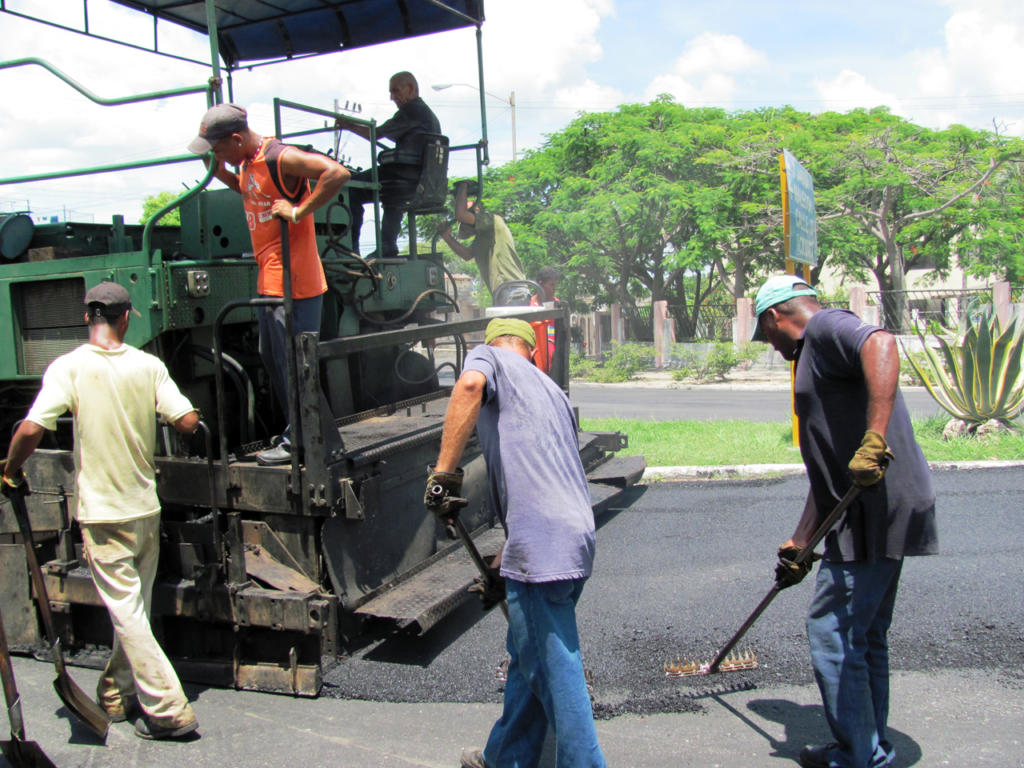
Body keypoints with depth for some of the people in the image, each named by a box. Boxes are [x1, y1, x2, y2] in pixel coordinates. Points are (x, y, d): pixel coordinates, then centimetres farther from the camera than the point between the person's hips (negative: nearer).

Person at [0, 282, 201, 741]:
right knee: (135, 607, 17)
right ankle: (116, 695, 33)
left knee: (126, 612, 1)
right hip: (146, 507, 4)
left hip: (103, 513, -4)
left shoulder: (69, 367, -11)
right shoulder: (148, 365, -2)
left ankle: (168, 711, 2)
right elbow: (188, 422, -5)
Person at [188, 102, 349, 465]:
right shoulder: (247, 162, 11)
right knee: (271, 357, 18)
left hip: (294, 282, -10)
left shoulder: (281, 158, -17)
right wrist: (224, 174, 15)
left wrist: (299, 212, -25)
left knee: (294, 361, -3)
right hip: (268, 280, 10)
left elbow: (338, 173, -27)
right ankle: (297, 430, 30)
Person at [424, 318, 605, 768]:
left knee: (554, 671, -1)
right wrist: (501, 567, 34)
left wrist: (443, 473, -17)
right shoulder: (550, 389, 30)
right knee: (528, 656, 22)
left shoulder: (487, 356, 10)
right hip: (576, 535, 9)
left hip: (543, 544, -8)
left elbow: (470, 384, -18)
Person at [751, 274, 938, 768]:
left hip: (877, 510, -10)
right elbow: (828, 474, 24)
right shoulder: (815, 357, 24)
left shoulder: (825, 327, -5)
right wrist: (800, 543, 23)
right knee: (863, 635, 18)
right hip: (877, 514, 10)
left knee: (832, 629, -2)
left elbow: (882, 344, -31)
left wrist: (874, 441, -37)